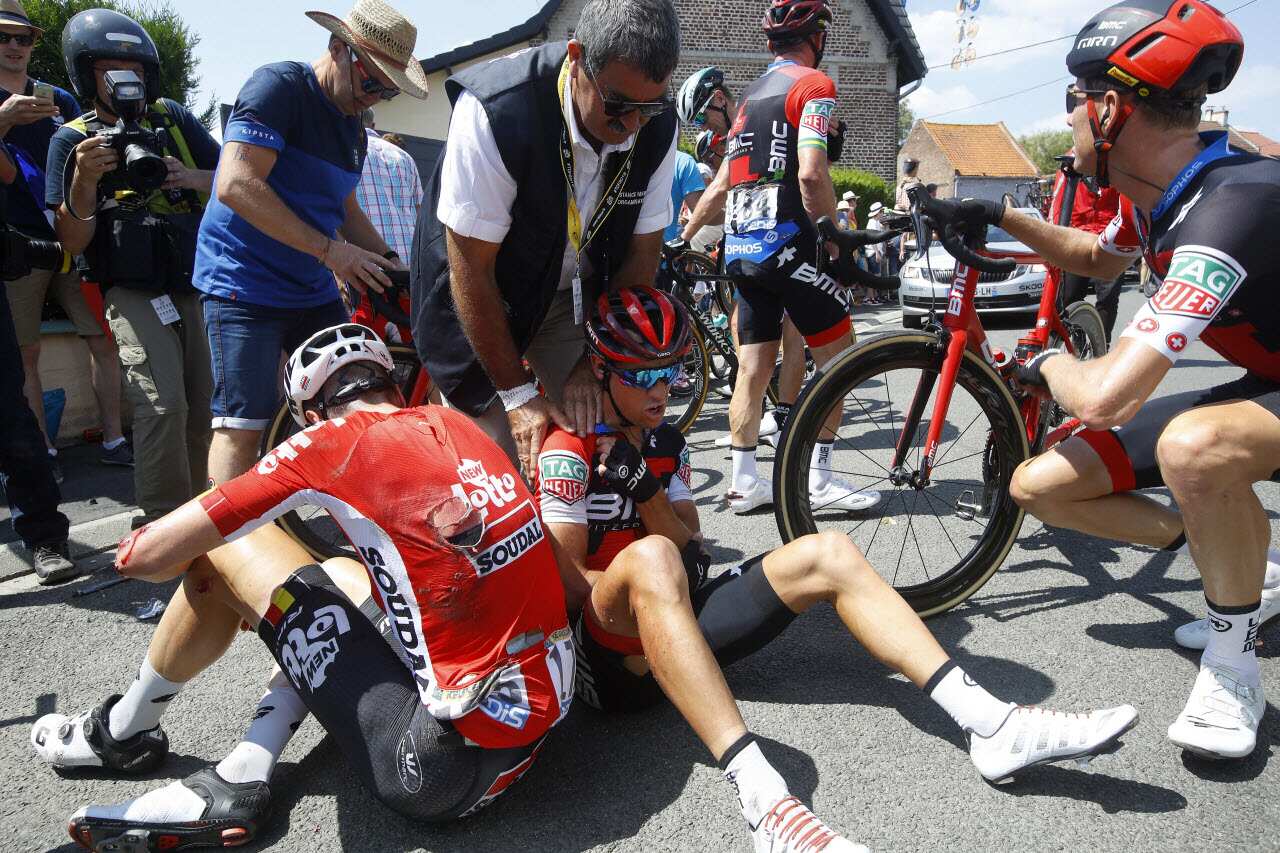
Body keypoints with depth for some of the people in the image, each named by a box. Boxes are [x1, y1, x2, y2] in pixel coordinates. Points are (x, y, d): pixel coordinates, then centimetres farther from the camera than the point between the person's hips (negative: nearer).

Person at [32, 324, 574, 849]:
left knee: (220, 549, 6)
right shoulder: (455, 425, 8)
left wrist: (136, 548, 18)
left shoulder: (336, 439, -9)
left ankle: (121, 735, 30)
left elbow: (147, 557, -5)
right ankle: (234, 786, 17)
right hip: (546, 715, 7)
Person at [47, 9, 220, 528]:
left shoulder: (173, 118, 12)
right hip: (135, 292, -4)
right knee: (163, 404, -21)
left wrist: (192, 178, -10)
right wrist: (84, 180, -17)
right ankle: (163, 526, -14)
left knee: (199, 407, 5)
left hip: (198, 283, 4)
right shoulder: (72, 140, 4)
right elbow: (72, 243, 0)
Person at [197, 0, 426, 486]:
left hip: (313, 292, 8)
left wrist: (387, 263, 4)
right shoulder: (279, 85, -13)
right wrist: (328, 249, -25)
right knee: (242, 427, -11)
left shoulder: (353, 128, 12)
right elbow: (235, 185, -24)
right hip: (244, 286, -8)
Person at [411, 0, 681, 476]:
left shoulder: (657, 127, -17)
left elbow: (641, 255, -8)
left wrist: (595, 363, -14)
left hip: (574, 297, 4)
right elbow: (471, 270, -26)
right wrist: (517, 393, -22)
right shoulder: (492, 111, -32)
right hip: (480, 301, -4)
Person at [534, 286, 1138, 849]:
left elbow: (692, 548, 6)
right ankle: (759, 795, -53)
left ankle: (989, 725, -19)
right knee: (651, 559, -41)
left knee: (827, 554, -8)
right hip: (611, 654, -7)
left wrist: (646, 491, -10)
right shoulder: (568, 450, -8)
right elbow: (568, 582, -12)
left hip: (679, 618, 7)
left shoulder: (664, 442, 14)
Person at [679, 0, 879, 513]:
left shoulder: (752, 95, 21)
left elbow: (719, 186, 22)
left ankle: (744, 481, 15)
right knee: (838, 354, 4)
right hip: (785, 243, -8)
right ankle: (818, 476, 4)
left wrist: (682, 239, 30)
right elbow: (811, 174, -19)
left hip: (740, 249, 8)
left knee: (753, 368, 10)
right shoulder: (814, 85, -4)